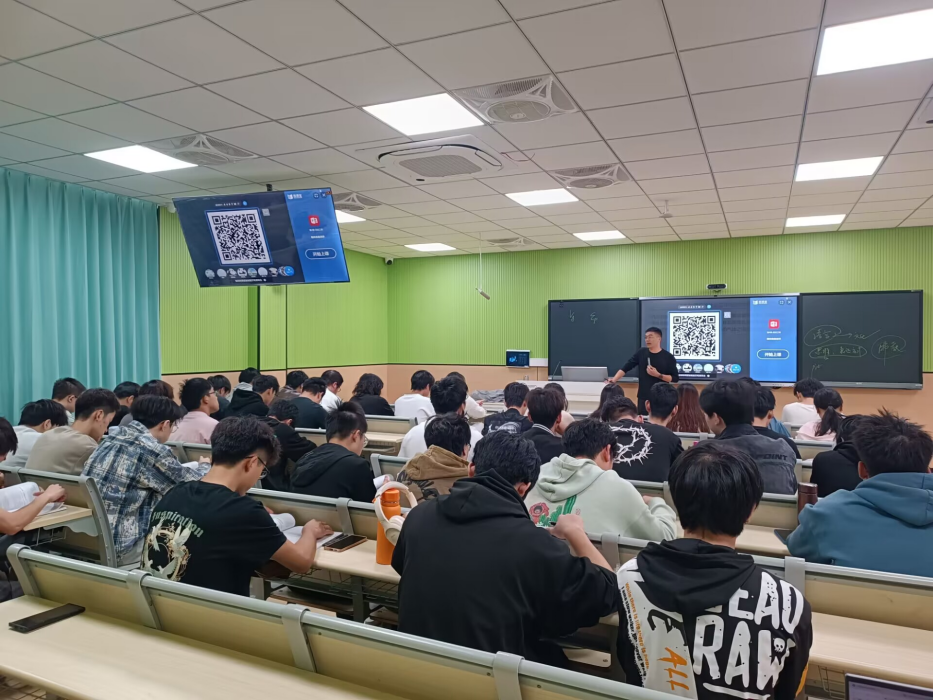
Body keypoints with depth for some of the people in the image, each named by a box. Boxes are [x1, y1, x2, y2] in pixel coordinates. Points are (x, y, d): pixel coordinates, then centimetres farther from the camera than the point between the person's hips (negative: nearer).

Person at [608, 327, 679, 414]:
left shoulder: (668, 357, -3)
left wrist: (658, 375, -16)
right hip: (643, 397, 2)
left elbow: (675, 378, -3)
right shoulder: (641, 353, 4)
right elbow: (626, 368, 1)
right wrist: (614, 379, -12)